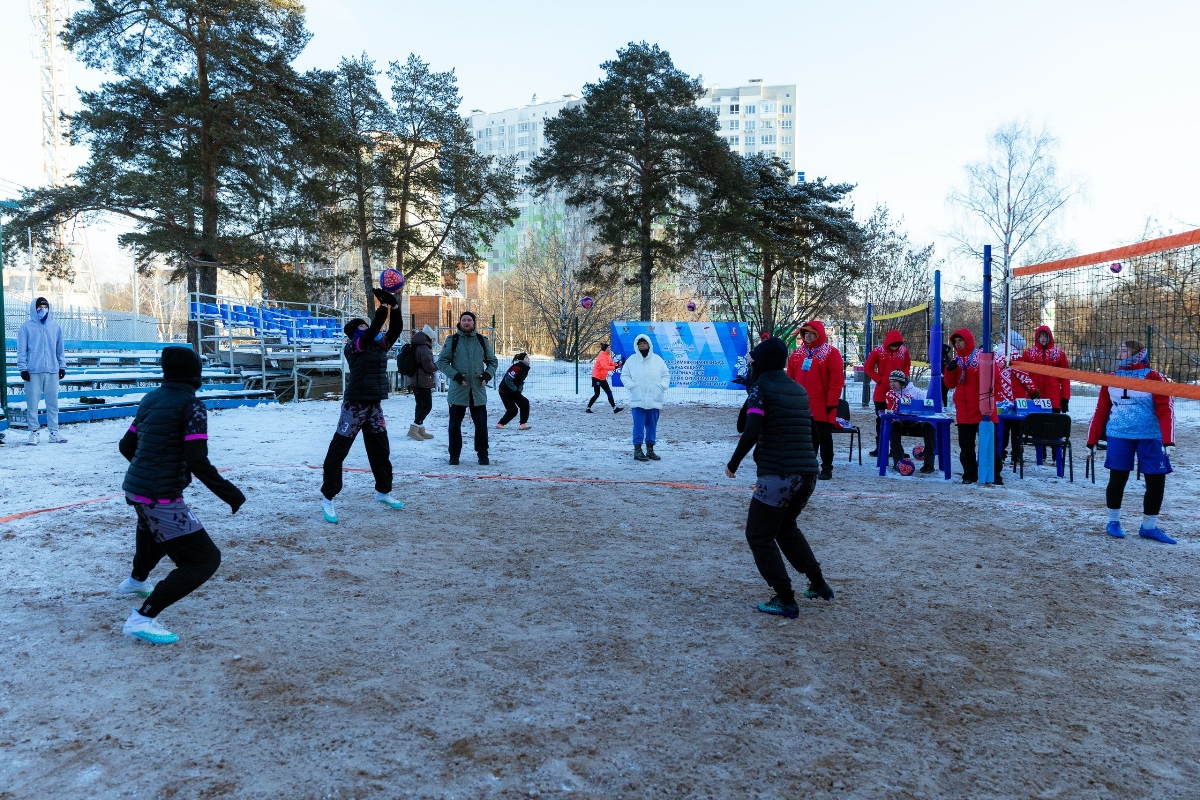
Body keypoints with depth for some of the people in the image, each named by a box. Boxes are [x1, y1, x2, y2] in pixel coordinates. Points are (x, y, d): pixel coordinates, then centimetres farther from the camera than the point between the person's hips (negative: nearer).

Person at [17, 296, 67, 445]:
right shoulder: (26, 326, 1)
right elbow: (21, 350, -1)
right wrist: (23, 368, -7)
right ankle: (35, 432, 6)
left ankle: (54, 431, 10)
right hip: (33, 371, -2)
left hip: (52, 371, 3)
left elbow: (60, 349, 14)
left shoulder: (55, 326, 11)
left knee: (53, 402, 5)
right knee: (32, 403, 0)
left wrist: (62, 366, 10)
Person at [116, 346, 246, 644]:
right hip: (161, 497, -9)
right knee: (205, 559, -4)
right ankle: (142, 619, -11)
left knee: (153, 527, 41)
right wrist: (230, 493, -13)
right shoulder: (191, 405, -15)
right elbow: (198, 461, -21)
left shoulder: (150, 399, 8)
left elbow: (126, 445, 18)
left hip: (134, 487, 9)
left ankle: (136, 580, 63)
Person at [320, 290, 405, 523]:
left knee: (380, 449, 16)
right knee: (338, 450, -2)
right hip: (355, 405, -7)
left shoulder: (380, 345, 10)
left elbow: (396, 329, 0)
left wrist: (394, 305, -12)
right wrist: (384, 306, -22)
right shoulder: (353, 347, -9)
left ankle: (383, 491, 33)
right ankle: (327, 498, 4)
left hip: (374, 405, 7)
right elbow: (373, 330, -23)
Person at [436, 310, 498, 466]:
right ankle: (454, 454, 19)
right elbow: (441, 361, -1)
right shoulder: (452, 340, 1)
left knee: (481, 423, 4)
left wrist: (488, 374, -5)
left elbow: (493, 361, 15)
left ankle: (482, 454, 16)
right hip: (457, 390, -1)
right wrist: (455, 375, -14)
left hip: (478, 390, 1)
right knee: (455, 424, 7)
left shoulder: (482, 340, 7)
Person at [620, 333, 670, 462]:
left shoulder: (657, 359, 9)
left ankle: (650, 450, 18)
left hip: (655, 401, 3)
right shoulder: (631, 360, 5)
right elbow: (624, 376, 7)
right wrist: (631, 385, -9)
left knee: (652, 426, 8)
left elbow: (666, 375, 14)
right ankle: (637, 450, 0)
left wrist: (662, 385, -2)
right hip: (638, 400, -2)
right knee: (639, 426, -5)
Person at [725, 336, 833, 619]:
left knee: (759, 535, 6)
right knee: (786, 526, 28)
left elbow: (751, 433, -18)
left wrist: (733, 463, -6)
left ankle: (786, 601, 4)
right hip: (808, 474, 8)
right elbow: (812, 434, 18)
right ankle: (819, 585, 31)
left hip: (778, 475, -8)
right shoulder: (799, 390, 15)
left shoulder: (761, 387, -7)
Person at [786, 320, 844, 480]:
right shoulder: (798, 353, 11)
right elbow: (790, 377, 14)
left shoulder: (831, 353, -7)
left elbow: (837, 379, -12)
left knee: (824, 437, 3)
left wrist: (831, 402, -15)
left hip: (822, 405, -5)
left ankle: (827, 468, 10)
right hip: (801, 405, 5)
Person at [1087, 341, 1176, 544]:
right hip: (1119, 437, 2)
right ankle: (1113, 521, 21)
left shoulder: (1154, 378, -5)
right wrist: (1092, 441, 7)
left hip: (1149, 438, -1)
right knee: (1117, 479, 4)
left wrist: (1167, 441, -18)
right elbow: (1101, 411, 8)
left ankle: (1149, 526, 16)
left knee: (1156, 482, 1)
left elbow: (1165, 410, -10)